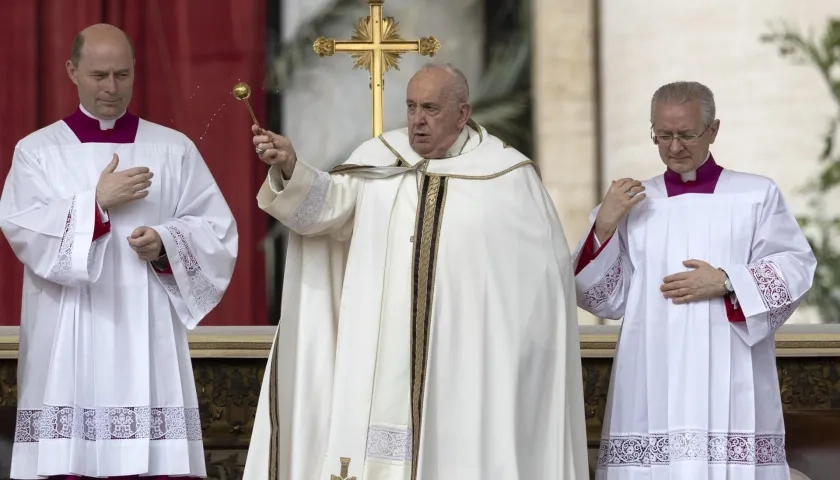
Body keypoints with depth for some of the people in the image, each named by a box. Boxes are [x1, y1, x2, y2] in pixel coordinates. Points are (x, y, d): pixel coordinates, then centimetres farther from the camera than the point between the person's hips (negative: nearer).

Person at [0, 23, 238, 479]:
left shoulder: (174, 150, 10)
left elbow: (217, 230, 5)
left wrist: (164, 244, -13)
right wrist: (96, 201, -11)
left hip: (146, 334, 1)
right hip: (67, 340, 0)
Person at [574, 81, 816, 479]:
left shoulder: (756, 196, 9)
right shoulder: (628, 204, 14)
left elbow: (795, 269, 1)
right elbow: (603, 299, 8)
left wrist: (726, 283, -11)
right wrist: (604, 228, -5)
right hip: (652, 387, 2)